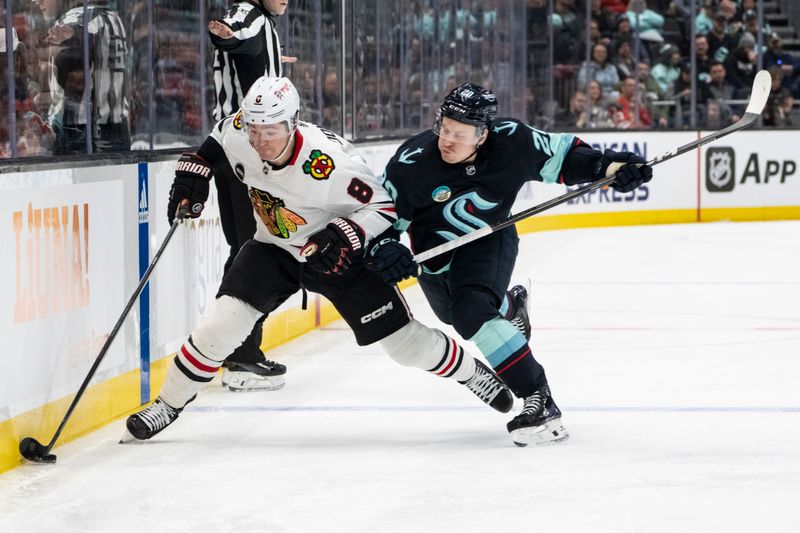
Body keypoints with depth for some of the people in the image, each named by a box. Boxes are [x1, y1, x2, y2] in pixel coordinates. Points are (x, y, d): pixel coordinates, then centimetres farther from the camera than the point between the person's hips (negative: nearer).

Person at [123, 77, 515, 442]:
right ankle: (166, 405, 1)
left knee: (403, 340, -1)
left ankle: (473, 373, 26)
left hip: (339, 255, -3)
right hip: (274, 250, 3)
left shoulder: (328, 162, -35)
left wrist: (346, 233, -40)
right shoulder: (237, 135, -20)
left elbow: (385, 207, -26)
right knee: (220, 323, -14)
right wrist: (194, 170, -5)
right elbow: (216, 139, 7)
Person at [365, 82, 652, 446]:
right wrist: (383, 247, -35)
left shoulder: (511, 142, -27)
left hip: (489, 240, -3)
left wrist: (605, 165, -23)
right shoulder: (412, 163, -28)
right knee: (454, 313, 29)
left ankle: (538, 400, -29)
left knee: (473, 313, -30)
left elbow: (560, 156, -10)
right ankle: (509, 305, 66)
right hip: (434, 250, 3)